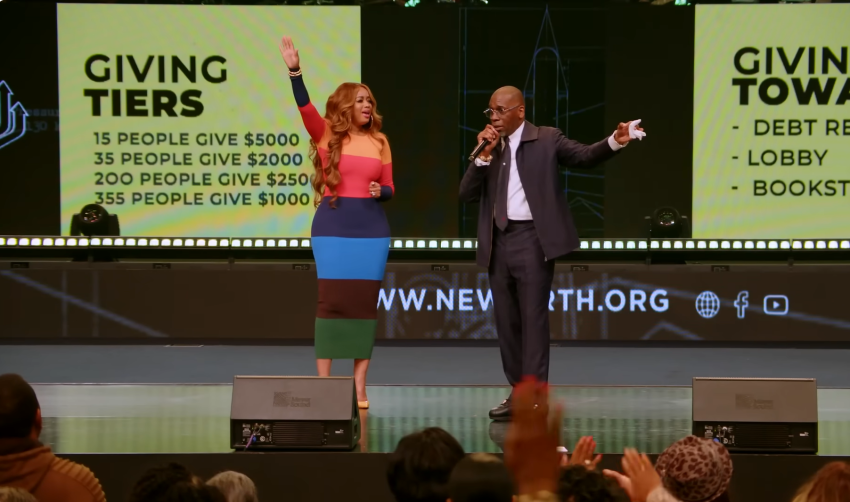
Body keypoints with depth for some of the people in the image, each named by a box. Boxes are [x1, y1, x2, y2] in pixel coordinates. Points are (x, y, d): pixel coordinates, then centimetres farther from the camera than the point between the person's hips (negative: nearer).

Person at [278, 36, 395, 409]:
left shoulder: (379, 141, 9)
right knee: (331, 299, -3)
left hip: (372, 228, 2)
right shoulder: (327, 134, 2)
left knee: (365, 300, 1)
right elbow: (305, 107, -15)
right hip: (332, 226, -2)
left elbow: (390, 188, 14)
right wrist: (295, 72, -29)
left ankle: (359, 386, 5)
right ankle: (323, 383, 2)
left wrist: (381, 191, -9)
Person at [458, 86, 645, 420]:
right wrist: (484, 156, -6)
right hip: (498, 242, 6)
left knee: (533, 318, -6)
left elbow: (584, 156, -11)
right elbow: (466, 194, 5)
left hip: (532, 239, -6)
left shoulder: (547, 139, 0)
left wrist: (616, 141, -28)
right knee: (506, 321, 10)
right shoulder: (490, 147, 12)